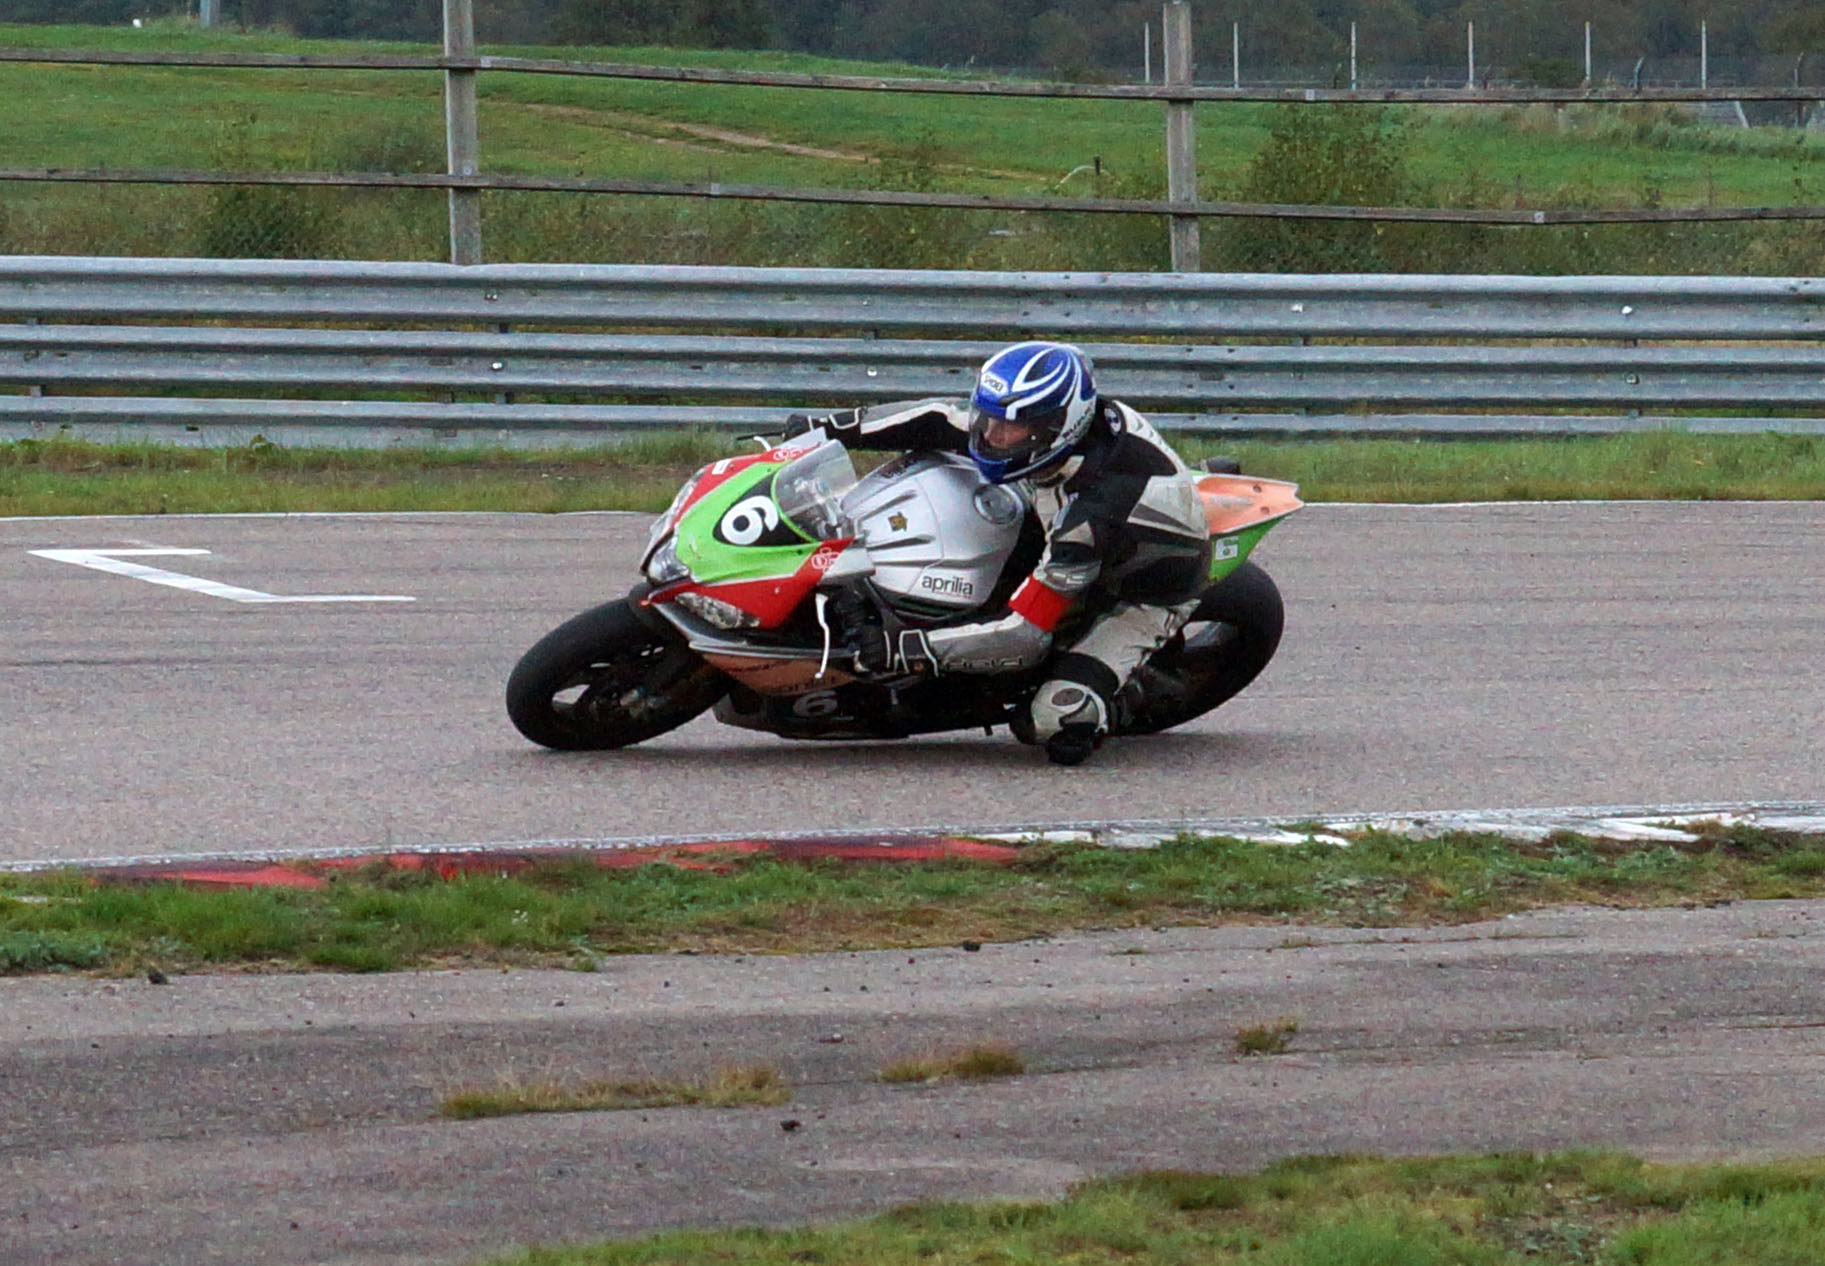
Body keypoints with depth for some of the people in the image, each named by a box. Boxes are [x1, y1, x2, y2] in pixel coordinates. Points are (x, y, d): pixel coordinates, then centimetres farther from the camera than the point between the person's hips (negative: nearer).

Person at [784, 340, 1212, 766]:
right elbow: (942, 420, -7)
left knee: (1059, 726, -26)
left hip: (1141, 598, -8)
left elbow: (1025, 636, -40)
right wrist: (832, 428, -12)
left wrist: (905, 650, -42)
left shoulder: (1091, 513, -43)